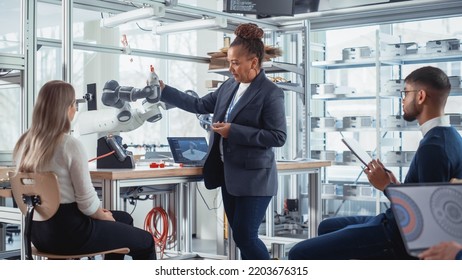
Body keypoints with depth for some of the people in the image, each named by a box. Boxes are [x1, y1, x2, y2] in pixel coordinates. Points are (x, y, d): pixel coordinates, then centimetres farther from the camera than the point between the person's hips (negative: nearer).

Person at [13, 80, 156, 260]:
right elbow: (86, 200, -20)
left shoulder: (24, 143, 4)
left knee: (124, 218, 28)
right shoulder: (70, 145, -20)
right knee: (146, 241, 9)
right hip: (69, 231, -8)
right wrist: (104, 215, 3)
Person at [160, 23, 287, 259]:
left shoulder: (270, 93, -14)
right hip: (229, 174, 8)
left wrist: (234, 131, -21)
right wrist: (163, 90, 11)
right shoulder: (229, 86, 9)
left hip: (254, 178, -8)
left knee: (244, 236, -8)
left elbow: (278, 137, -18)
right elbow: (199, 105, 17)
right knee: (241, 235, 13)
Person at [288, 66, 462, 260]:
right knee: (327, 227, 28)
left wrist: (387, 187, -13)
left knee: (299, 254, -11)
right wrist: (396, 186, 3)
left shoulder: (433, 146, -23)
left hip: (400, 235, -11)